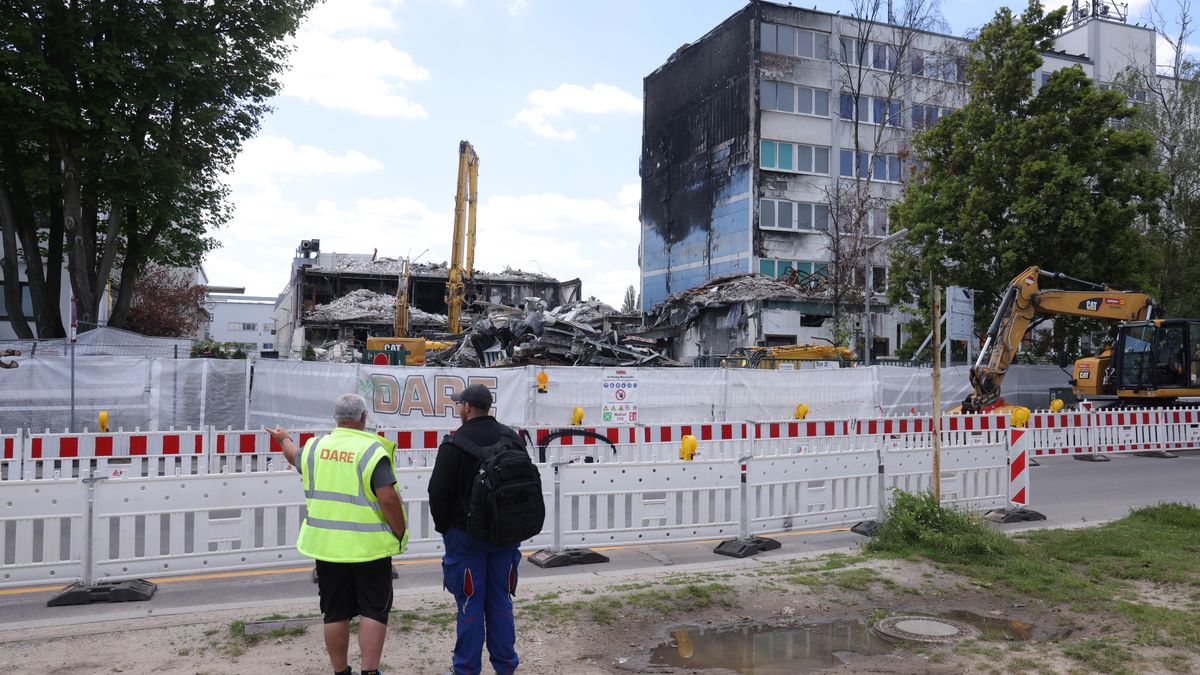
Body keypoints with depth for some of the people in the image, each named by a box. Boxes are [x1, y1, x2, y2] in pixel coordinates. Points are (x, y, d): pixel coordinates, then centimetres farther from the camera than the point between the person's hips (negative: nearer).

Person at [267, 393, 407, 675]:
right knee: (374, 610, 5)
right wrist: (400, 534, -7)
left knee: (336, 614, 14)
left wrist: (284, 439, 49)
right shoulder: (371, 450, -14)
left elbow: (295, 456, 27)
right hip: (368, 546, -5)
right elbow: (388, 499, -21)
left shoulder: (315, 446, 3)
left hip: (326, 545, 5)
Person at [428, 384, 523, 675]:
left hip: (466, 534, -5)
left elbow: (439, 492, -11)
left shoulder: (455, 443, -14)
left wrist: (443, 526, 6)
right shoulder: (512, 438, 4)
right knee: (501, 601, 13)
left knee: (470, 605, 4)